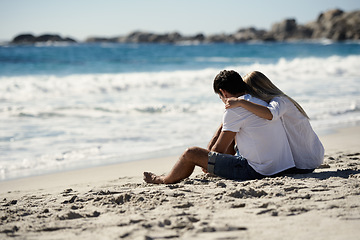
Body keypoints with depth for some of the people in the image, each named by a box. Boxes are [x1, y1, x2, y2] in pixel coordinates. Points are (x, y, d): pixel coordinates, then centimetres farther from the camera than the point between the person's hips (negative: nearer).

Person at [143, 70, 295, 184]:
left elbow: (219, 150, -5)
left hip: (255, 171, -9)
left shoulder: (234, 110, -12)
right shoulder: (260, 102, 15)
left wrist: (206, 163, 16)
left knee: (191, 153, 1)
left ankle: (165, 181, 27)